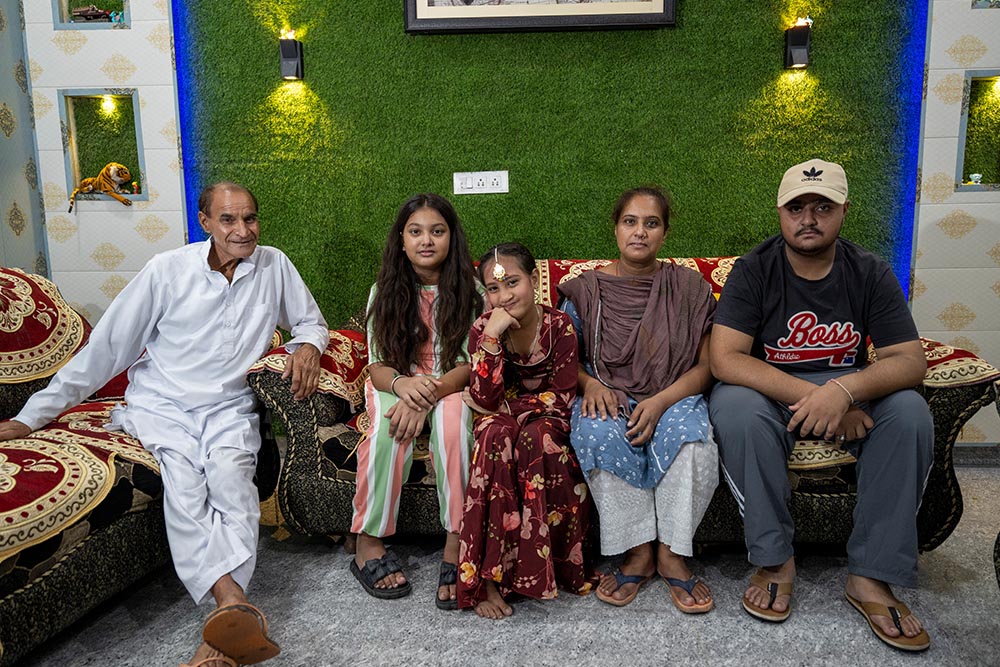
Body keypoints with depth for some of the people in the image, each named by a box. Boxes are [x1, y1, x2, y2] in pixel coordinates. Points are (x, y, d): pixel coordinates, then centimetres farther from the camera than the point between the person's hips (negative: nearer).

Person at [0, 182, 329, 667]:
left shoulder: (274, 267, 3)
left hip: (229, 407, 1)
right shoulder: (168, 270, -3)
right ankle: (235, 603, -47)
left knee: (230, 476, -31)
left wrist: (308, 344, -9)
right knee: (183, 478, -32)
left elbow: (311, 321, 18)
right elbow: (107, 345, 1)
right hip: (162, 404, 0)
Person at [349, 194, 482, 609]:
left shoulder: (468, 290, -4)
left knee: (453, 414, -36)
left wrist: (429, 393, -30)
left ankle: (456, 544, -31)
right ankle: (368, 543, -21)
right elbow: (377, 366, -4)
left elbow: (470, 364, -11)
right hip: (395, 384, 1)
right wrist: (403, 384, -29)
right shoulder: (384, 291, 1)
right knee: (389, 423, -34)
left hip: (452, 386, -1)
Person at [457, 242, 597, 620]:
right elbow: (486, 400, -20)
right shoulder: (483, 329, -10)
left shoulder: (558, 326, -11)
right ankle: (488, 577, -28)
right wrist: (492, 337, -29)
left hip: (545, 423, 0)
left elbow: (561, 401, -12)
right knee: (496, 433, -34)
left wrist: (504, 406, -16)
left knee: (536, 436, -35)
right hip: (502, 423, 1)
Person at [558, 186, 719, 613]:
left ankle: (671, 553, -16)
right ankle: (639, 553, -20)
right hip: (608, 398, 0)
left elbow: (706, 366, 2)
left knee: (692, 439, -34)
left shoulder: (688, 287, 6)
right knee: (599, 435, -35)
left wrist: (661, 401, -15)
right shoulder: (587, 290, 6)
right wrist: (591, 383, -13)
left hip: (673, 398, 0)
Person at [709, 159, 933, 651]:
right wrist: (812, 395, -29)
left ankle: (871, 576, -18)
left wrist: (844, 390, -32)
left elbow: (910, 361, -11)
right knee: (733, 405, -34)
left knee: (909, 412, -27)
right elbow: (724, 359, -21)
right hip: (770, 394, -2)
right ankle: (775, 560, -19)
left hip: (851, 393, 2)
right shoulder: (753, 270, -10)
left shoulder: (870, 274, -3)